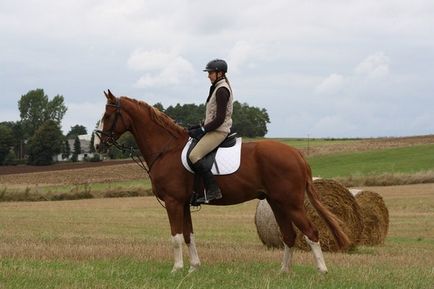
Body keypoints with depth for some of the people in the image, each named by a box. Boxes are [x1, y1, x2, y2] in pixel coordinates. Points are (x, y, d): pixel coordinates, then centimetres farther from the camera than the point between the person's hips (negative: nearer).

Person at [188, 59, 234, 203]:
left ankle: (213, 190, -25)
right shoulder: (218, 88, 17)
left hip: (218, 131, -11)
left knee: (194, 156, -24)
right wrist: (199, 127, 14)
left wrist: (202, 130, -16)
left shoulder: (221, 90, -16)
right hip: (214, 130, 11)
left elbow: (220, 119, -20)